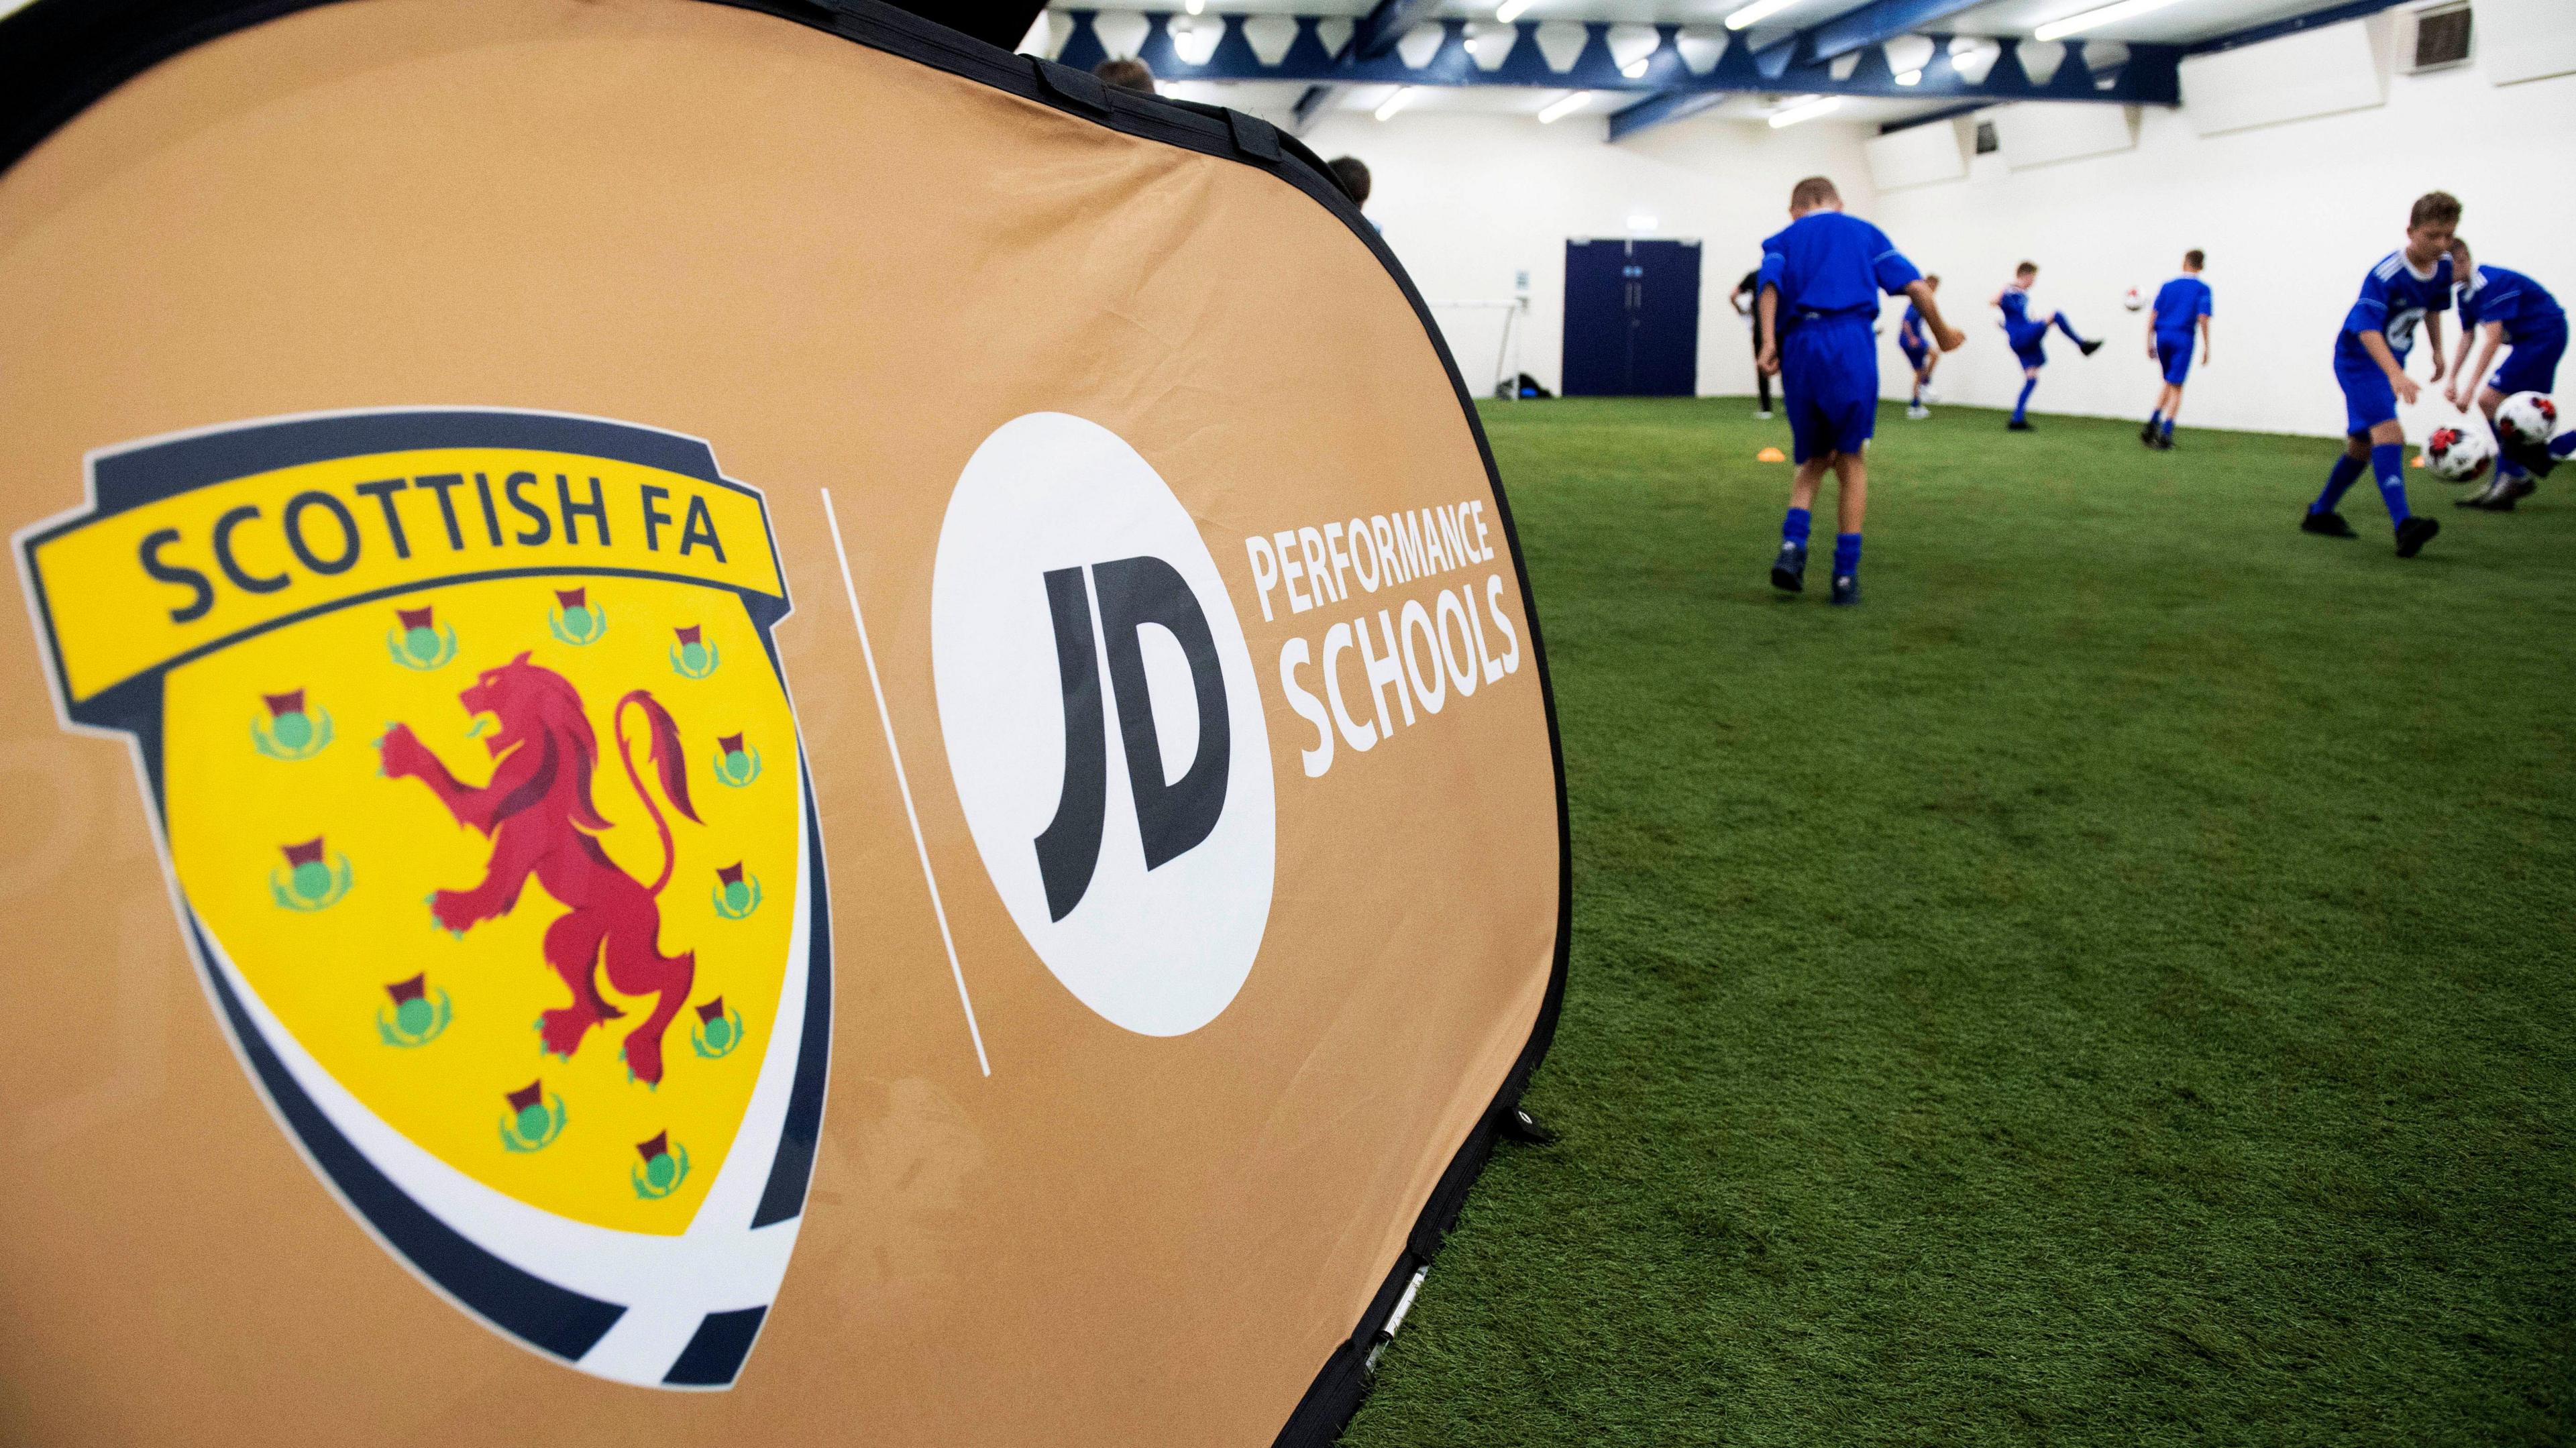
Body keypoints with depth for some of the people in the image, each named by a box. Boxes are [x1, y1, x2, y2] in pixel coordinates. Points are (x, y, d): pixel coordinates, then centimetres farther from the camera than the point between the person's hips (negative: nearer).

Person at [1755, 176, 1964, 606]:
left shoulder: (1783, 239, 22)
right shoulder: (1865, 232, 22)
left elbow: (1770, 284, 0)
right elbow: (1915, 285, 13)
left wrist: (1769, 343, -11)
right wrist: (1942, 332, 26)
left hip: (1798, 347, 1)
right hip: (1851, 344, -1)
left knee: (1815, 459, 16)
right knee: (1850, 458, 9)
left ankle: (1793, 543, -8)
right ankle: (1846, 574, 6)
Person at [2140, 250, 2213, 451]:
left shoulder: (2168, 286, 12)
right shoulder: (2202, 289, 3)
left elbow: (2153, 313, 6)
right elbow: (2203, 318, -7)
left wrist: (2149, 343, 9)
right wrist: (2206, 348, -3)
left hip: (2162, 336, 3)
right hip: (2183, 338, -3)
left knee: (2169, 383, 19)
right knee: (2176, 387, 0)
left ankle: (2152, 423, 4)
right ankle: (2165, 434, -6)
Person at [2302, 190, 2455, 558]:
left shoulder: (2443, 266, 0)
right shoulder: (2384, 274, -24)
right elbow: (2367, 328, -33)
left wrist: (2437, 349, 23)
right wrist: (2396, 375, -42)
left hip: (2391, 360, 9)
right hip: (2359, 358, -9)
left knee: (2363, 444, 14)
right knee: (2388, 432, -24)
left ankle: (2320, 514, 29)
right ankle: (2403, 525, -34)